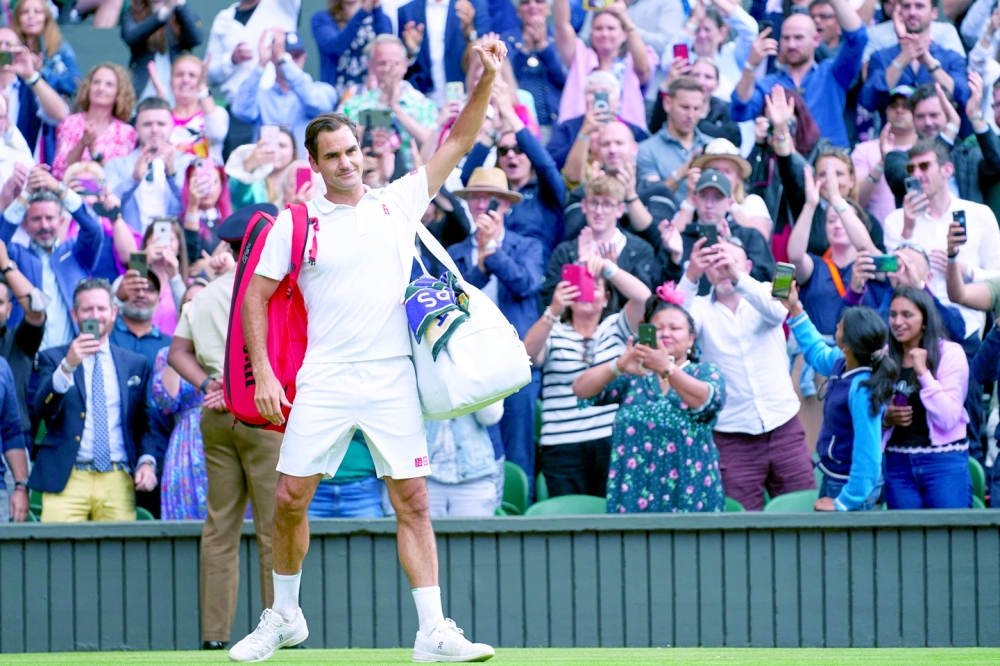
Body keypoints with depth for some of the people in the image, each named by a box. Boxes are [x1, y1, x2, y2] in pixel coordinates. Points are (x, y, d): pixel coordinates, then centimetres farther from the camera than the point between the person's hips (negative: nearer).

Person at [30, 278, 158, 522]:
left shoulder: (136, 364, 17)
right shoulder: (53, 358, 11)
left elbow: (143, 424, 18)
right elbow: (43, 409, -6)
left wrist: (147, 461, 0)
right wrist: (68, 365, -20)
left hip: (118, 483, 2)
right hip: (66, 481, -2)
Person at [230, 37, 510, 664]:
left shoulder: (400, 201, 8)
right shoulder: (295, 222, 4)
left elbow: (459, 141, 9)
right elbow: (256, 295, 6)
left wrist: (486, 79, -4)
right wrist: (262, 371, -3)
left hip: (393, 380, 0)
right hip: (324, 382, 0)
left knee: (413, 502, -3)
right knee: (290, 499, -1)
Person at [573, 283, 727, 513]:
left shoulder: (706, 373, 7)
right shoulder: (633, 375, 11)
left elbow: (706, 401, -16)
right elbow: (581, 389, -1)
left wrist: (667, 368, -31)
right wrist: (618, 366, -20)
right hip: (634, 489, 2)